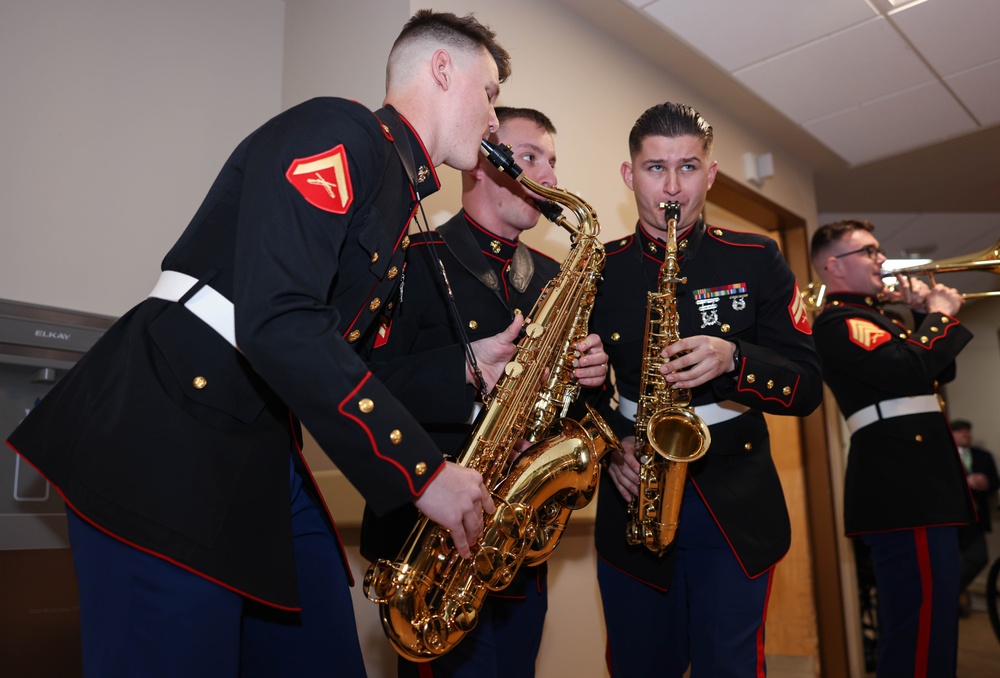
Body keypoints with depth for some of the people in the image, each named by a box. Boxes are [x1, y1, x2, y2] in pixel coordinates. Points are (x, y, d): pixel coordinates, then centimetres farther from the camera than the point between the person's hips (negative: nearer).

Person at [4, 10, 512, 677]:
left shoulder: (397, 201, 18)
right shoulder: (338, 133, -11)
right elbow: (277, 322, -25)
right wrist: (421, 470, -21)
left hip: (265, 459, 9)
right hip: (165, 442, -9)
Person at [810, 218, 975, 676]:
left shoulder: (869, 314, 22)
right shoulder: (838, 321, -9)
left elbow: (937, 372, 27)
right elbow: (909, 371, -23)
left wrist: (925, 315, 14)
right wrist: (940, 315, -7)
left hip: (916, 480, 11)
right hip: (902, 485, -11)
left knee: (920, 620, 18)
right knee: (922, 626, -11)